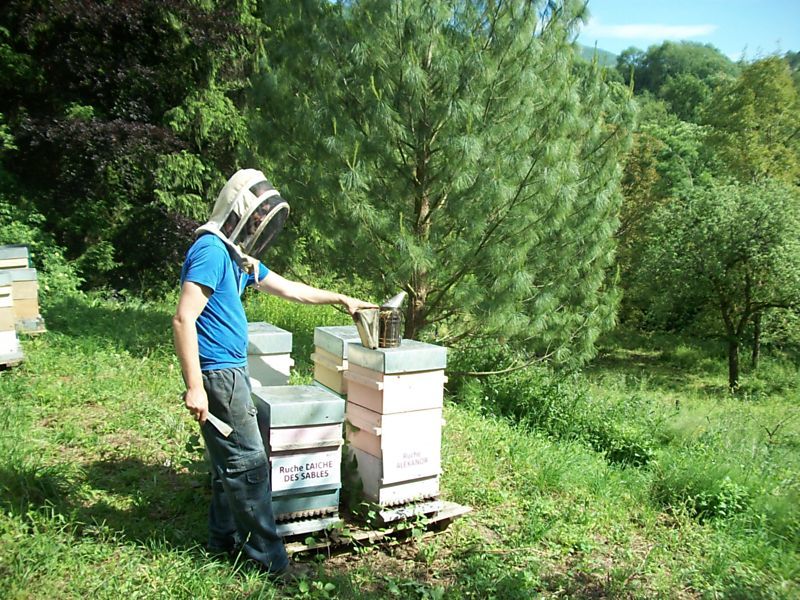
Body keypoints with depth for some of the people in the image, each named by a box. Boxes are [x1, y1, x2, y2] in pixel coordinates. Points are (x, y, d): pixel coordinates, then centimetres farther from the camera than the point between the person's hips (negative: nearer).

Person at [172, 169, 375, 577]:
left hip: (230, 371, 10)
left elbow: (288, 289, 22)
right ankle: (269, 559, 8)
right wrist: (195, 387, -25)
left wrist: (340, 299, 25)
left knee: (230, 461, 17)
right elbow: (183, 319, -22)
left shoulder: (238, 254, 13)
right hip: (217, 374, -10)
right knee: (249, 463, -3)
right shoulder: (211, 250, -17)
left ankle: (224, 540, 32)